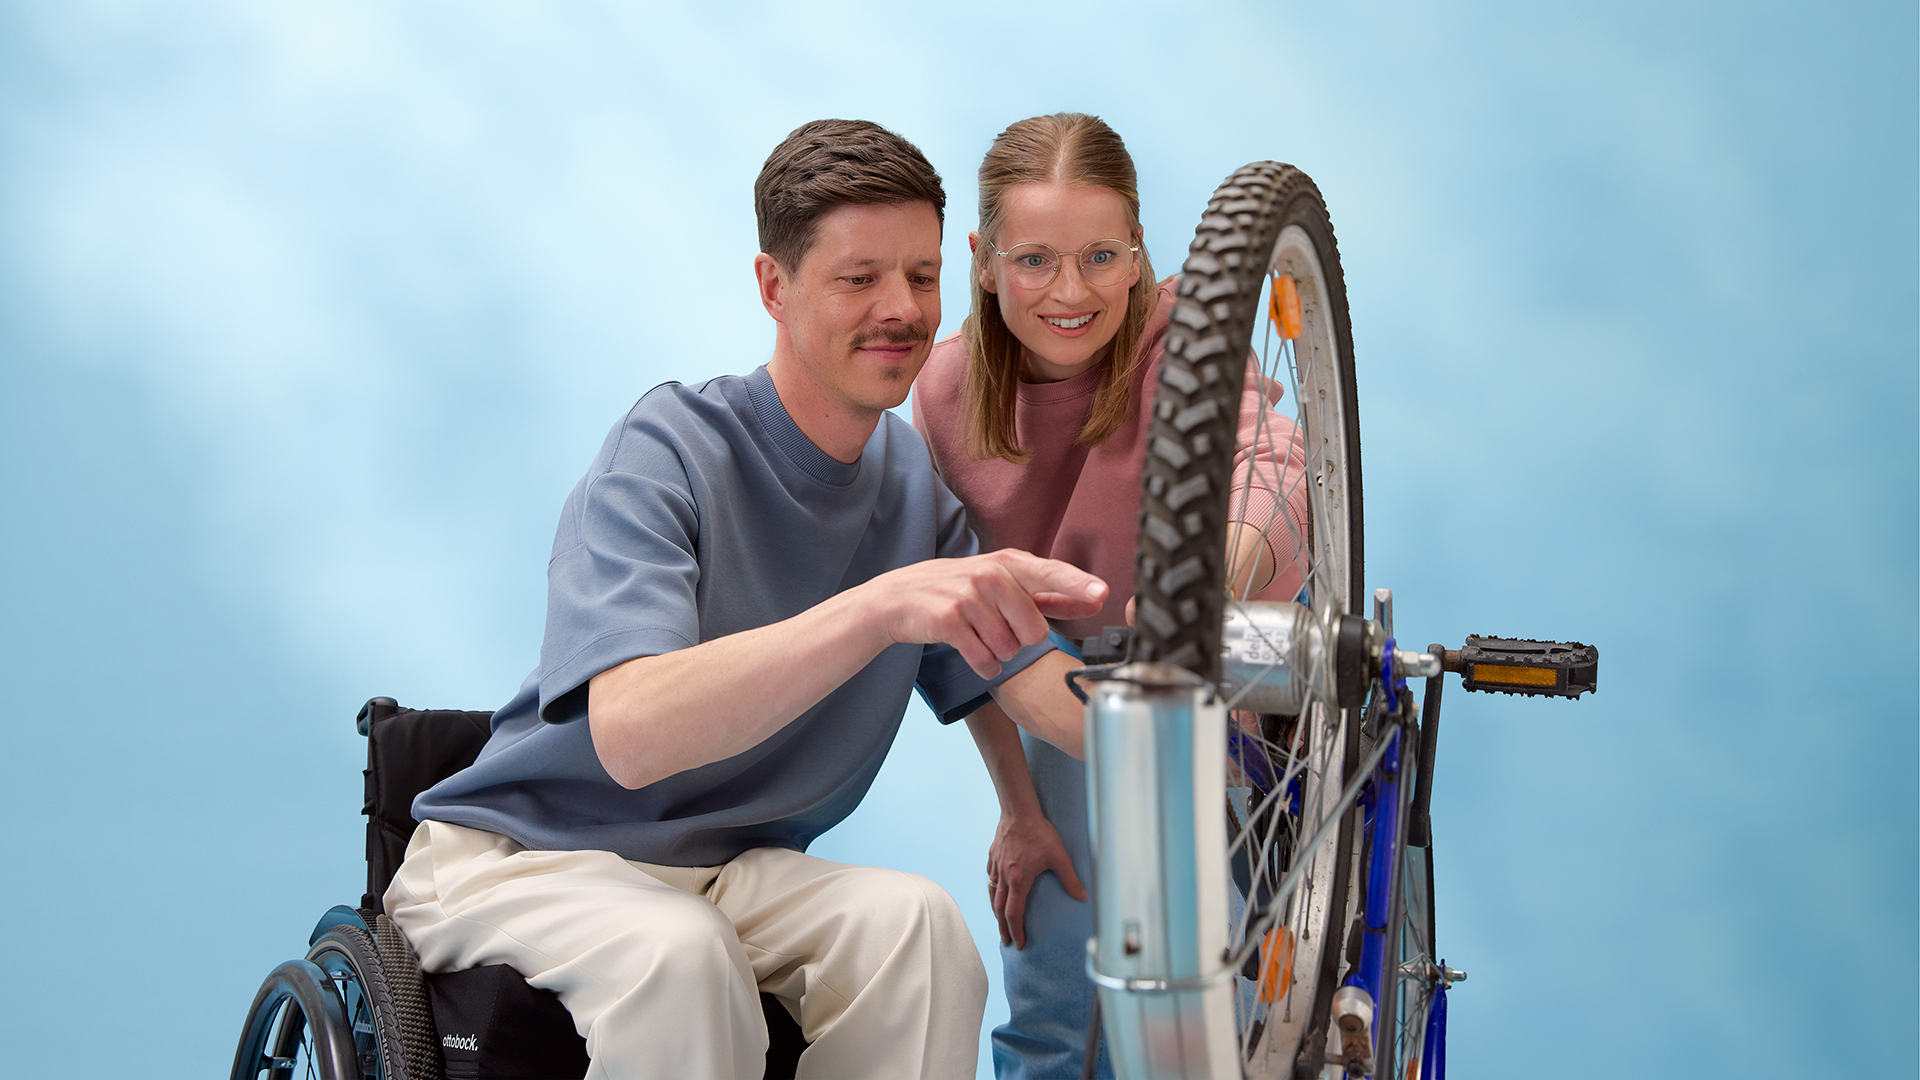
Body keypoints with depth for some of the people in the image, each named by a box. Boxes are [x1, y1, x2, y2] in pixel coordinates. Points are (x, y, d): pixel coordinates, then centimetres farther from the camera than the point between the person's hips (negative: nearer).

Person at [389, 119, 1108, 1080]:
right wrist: (879, 607, -48)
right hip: (518, 856, -5)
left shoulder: (916, 484, 3)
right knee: (676, 953, -37)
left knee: (915, 919, -26)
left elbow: (1052, 696, -2)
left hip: (730, 870, 5)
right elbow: (629, 732, -35)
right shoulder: (671, 452, -19)